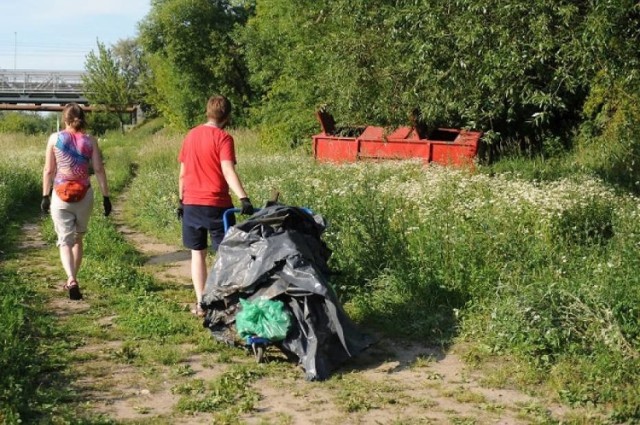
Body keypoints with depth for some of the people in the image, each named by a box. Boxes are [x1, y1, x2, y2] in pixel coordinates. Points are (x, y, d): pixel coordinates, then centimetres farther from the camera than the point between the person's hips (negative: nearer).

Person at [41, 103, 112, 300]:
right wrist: (106, 197, 2)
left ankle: (72, 281, -20)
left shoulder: (55, 138, -2)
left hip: (60, 196, -1)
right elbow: (99, 170, -3)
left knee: (65, 241, 1)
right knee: (77, 238, 18)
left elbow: (48, 170, -1)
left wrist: (45, 196, 6)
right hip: (84, 195, 2)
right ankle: (72, 280, 26)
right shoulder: (90, 141, -1)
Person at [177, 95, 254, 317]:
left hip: (191, 204, 5)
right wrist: (243, 198, -31)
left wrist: (181, 200, 21)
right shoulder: (223, 138, -9)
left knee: (197, 253, 11)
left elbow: (183, 173, 12)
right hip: (216, 205, -5)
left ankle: (200, 303, 10)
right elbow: (228, 171, -22)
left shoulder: (190, 135, 8)